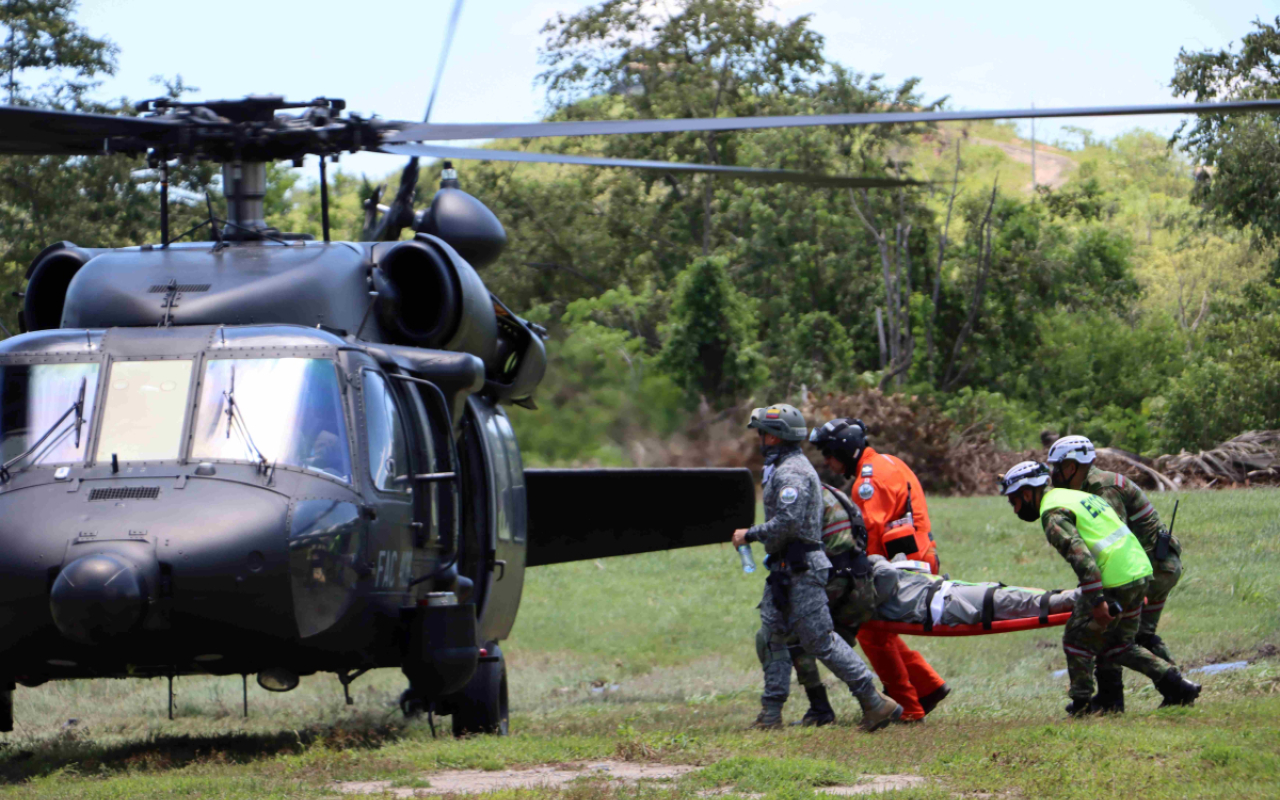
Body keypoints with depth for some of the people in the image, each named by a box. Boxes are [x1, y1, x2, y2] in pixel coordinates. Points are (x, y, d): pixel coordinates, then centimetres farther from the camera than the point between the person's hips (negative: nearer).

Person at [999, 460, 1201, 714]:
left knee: (1077, 640, 7)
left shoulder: (1053, 515, -9)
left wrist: (1097, 601, -27)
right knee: (1118, 645, 19)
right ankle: (1177, 686, 11)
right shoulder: (1077, 495, 22)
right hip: (1140, 571, 9)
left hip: (1115, 583, -9)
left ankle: (1082, 704, 11)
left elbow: (1080, 556, -23)